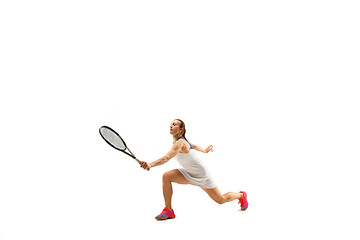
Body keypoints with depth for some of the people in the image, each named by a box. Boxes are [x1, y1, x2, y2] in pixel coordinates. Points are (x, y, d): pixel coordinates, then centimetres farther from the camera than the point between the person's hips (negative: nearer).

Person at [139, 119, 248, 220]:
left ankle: (241, 195, 36)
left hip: (202, 176, -8)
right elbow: (194, 146, 17)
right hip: (189, 174, 8)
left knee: (221, 200, 6)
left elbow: (167, 157, -45)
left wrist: (150, 165, -59)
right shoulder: (181, 140, -2)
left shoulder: (180, 143, -29)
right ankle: (168, 211, -8)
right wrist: (205, 150, 36)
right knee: (166, 176, -15)